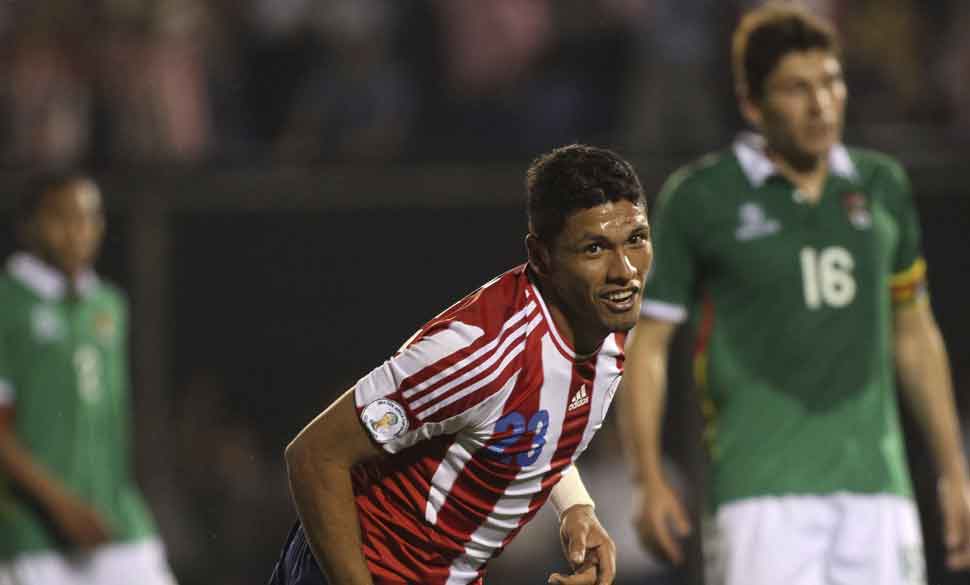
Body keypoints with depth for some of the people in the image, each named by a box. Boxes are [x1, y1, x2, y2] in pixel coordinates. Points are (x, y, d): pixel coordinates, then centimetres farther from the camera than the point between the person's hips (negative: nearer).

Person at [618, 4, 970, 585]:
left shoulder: (882, 185, 12)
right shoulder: (699, 197, -1)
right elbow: (647, 343, 1)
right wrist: (650, 481, -8)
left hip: (876, 481, 4)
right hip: (760, 489, -4)